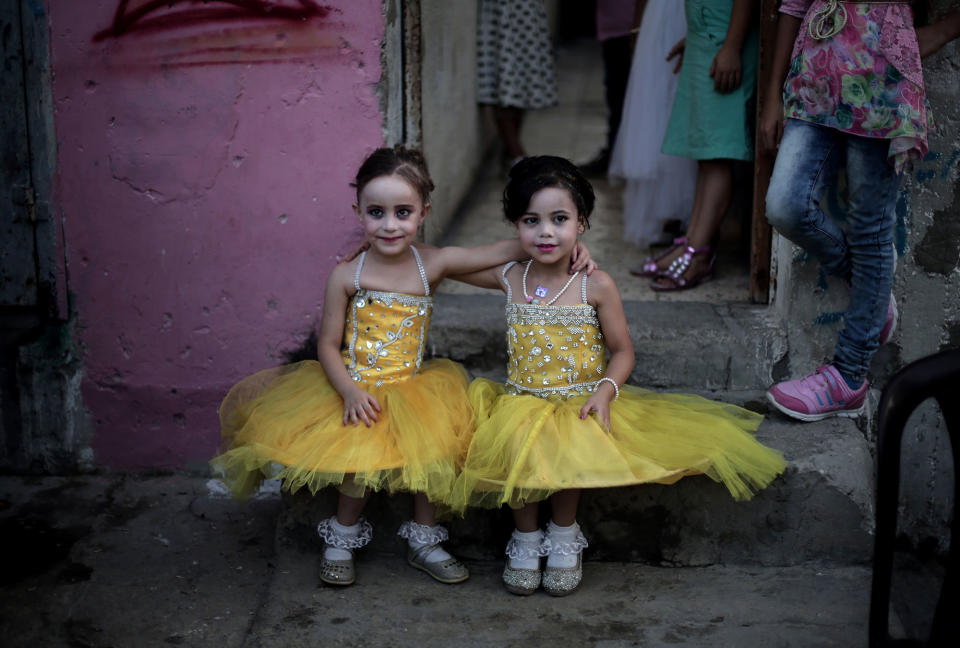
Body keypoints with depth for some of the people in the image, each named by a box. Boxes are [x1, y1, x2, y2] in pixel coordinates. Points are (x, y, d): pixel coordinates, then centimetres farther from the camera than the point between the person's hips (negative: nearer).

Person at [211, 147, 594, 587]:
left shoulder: (434, 265, -3)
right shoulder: (346, 276, -6)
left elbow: (504, 252, -3)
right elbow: (328, 344, -3)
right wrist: (350, 391, -18)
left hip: (412, 389, 2)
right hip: (356, 390, -2)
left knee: (433, 444, -21)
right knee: (361, 455, -24)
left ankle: (423, 539, 5)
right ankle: (342, 537, 7)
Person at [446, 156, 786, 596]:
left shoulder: (595, 286, -6)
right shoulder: (508, 278, 3)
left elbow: (622, 351, -1)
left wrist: (606, 390, -17)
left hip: (580, 403, -2)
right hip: (521, 401, 2)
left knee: (569, 449, -32)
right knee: (517, 448, -29)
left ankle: (564, 534, -2)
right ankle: (526, 537, -2)